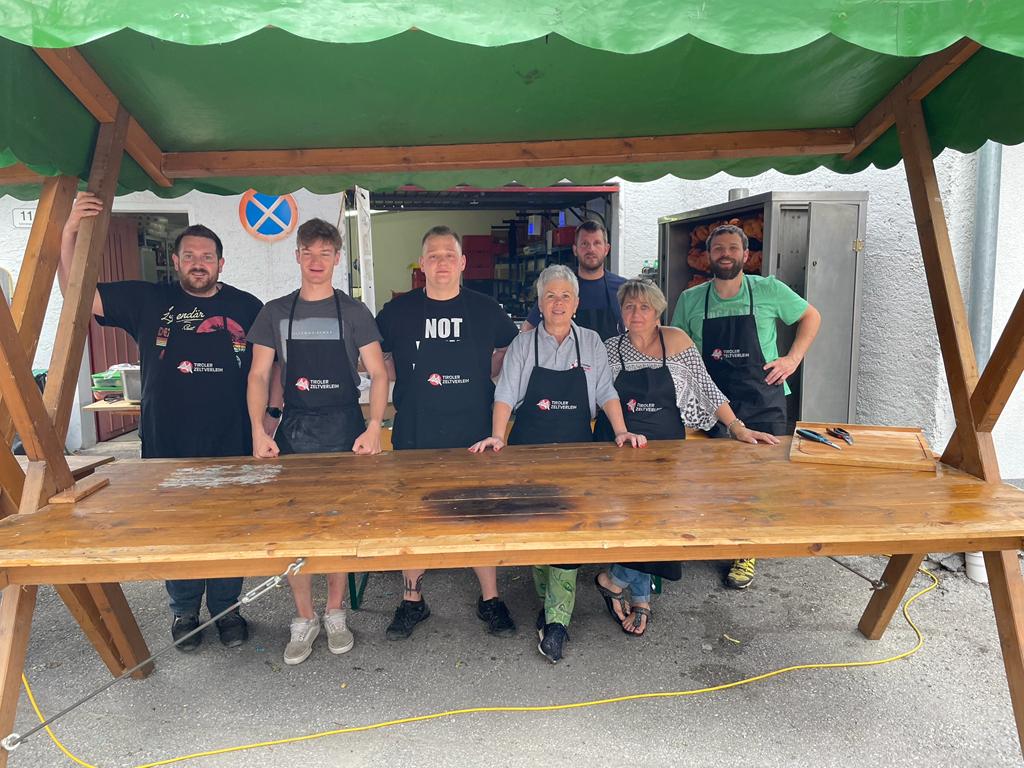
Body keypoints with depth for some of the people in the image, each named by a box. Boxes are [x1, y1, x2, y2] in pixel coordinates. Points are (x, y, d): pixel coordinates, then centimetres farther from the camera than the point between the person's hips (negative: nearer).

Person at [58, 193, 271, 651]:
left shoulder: (246, 307, 4)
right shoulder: (147, 301, 4)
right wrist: (70, 233, -13)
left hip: (232, 447, 0)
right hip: (167, 446, 0)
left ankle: (226, 609, 28)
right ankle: (184, 612, 30)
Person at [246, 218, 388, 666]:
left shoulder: (353, 312, 3)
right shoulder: (275, 312, 8)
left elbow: (378, 373, 0)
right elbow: (258, 376, 6)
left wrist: (374, 427, -13)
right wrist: (258, 431, -6)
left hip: (344, 430, -1)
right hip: (293, 431, 2)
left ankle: (335, 613, 24)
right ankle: (304, 618, 18)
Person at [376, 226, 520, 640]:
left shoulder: (486, 310, 2)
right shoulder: (397, 311, 2)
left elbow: (511, 353, 17)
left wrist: (478, 375, 4)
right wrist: (413, 376, -1)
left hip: (474, 434, 0)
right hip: (414, 435, 0)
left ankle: (490, 599, 24)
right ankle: (412, 599, 26)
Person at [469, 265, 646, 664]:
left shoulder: (591, 342, 7)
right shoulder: (523, 344, 4)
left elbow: (605, 392, 5)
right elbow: (505, 395, -2)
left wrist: (621, 431, -8)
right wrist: (497, 437, -14)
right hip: (529, 450, 0)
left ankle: (556, 621, 0)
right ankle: (548, 597, 25)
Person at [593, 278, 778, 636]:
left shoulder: (676, 341, 1)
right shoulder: (610, 349, 4)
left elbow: (706, 388, 1)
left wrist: (737, 427, -5)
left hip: (667, 445, 1)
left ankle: (616, 578, 6)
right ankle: (641, 596, 1)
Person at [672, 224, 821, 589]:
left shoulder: (769, 290, -1)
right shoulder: (690, 300, 3)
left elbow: (811, 316, 12)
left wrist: (792, 359, 1)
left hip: (763, 403, -1)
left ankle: (747, 553, 17)